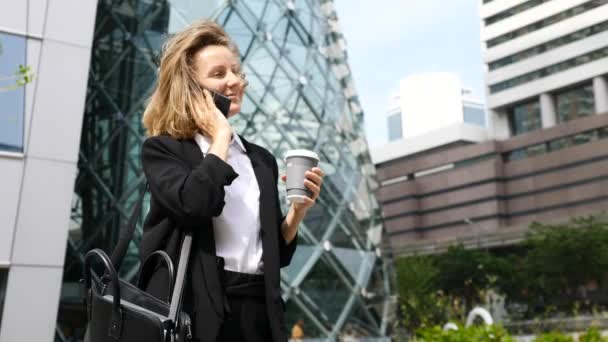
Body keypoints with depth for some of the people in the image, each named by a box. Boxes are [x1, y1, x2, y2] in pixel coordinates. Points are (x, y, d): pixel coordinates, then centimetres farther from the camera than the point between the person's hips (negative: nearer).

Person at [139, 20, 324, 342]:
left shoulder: (261, 160, 13)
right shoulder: (163, 149, 1)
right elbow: (194, 205, -21)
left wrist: (298, 210, -2)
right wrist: (221, 136, -8)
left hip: (258, 311, 4)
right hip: (196, 311, -4)